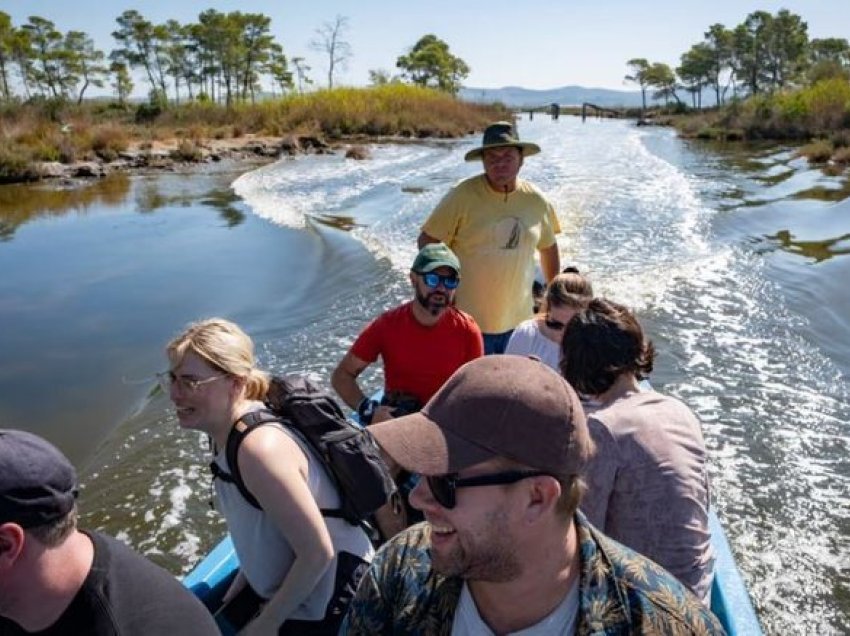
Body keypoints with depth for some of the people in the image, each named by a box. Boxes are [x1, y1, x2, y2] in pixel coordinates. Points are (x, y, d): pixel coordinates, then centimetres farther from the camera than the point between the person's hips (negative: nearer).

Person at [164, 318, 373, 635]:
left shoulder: (260, 446, -30)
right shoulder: (226, 435, -4)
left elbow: (317, 552, -26)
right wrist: (232, 596, 11)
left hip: (325, 601, -7)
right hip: (281, 588, 8)